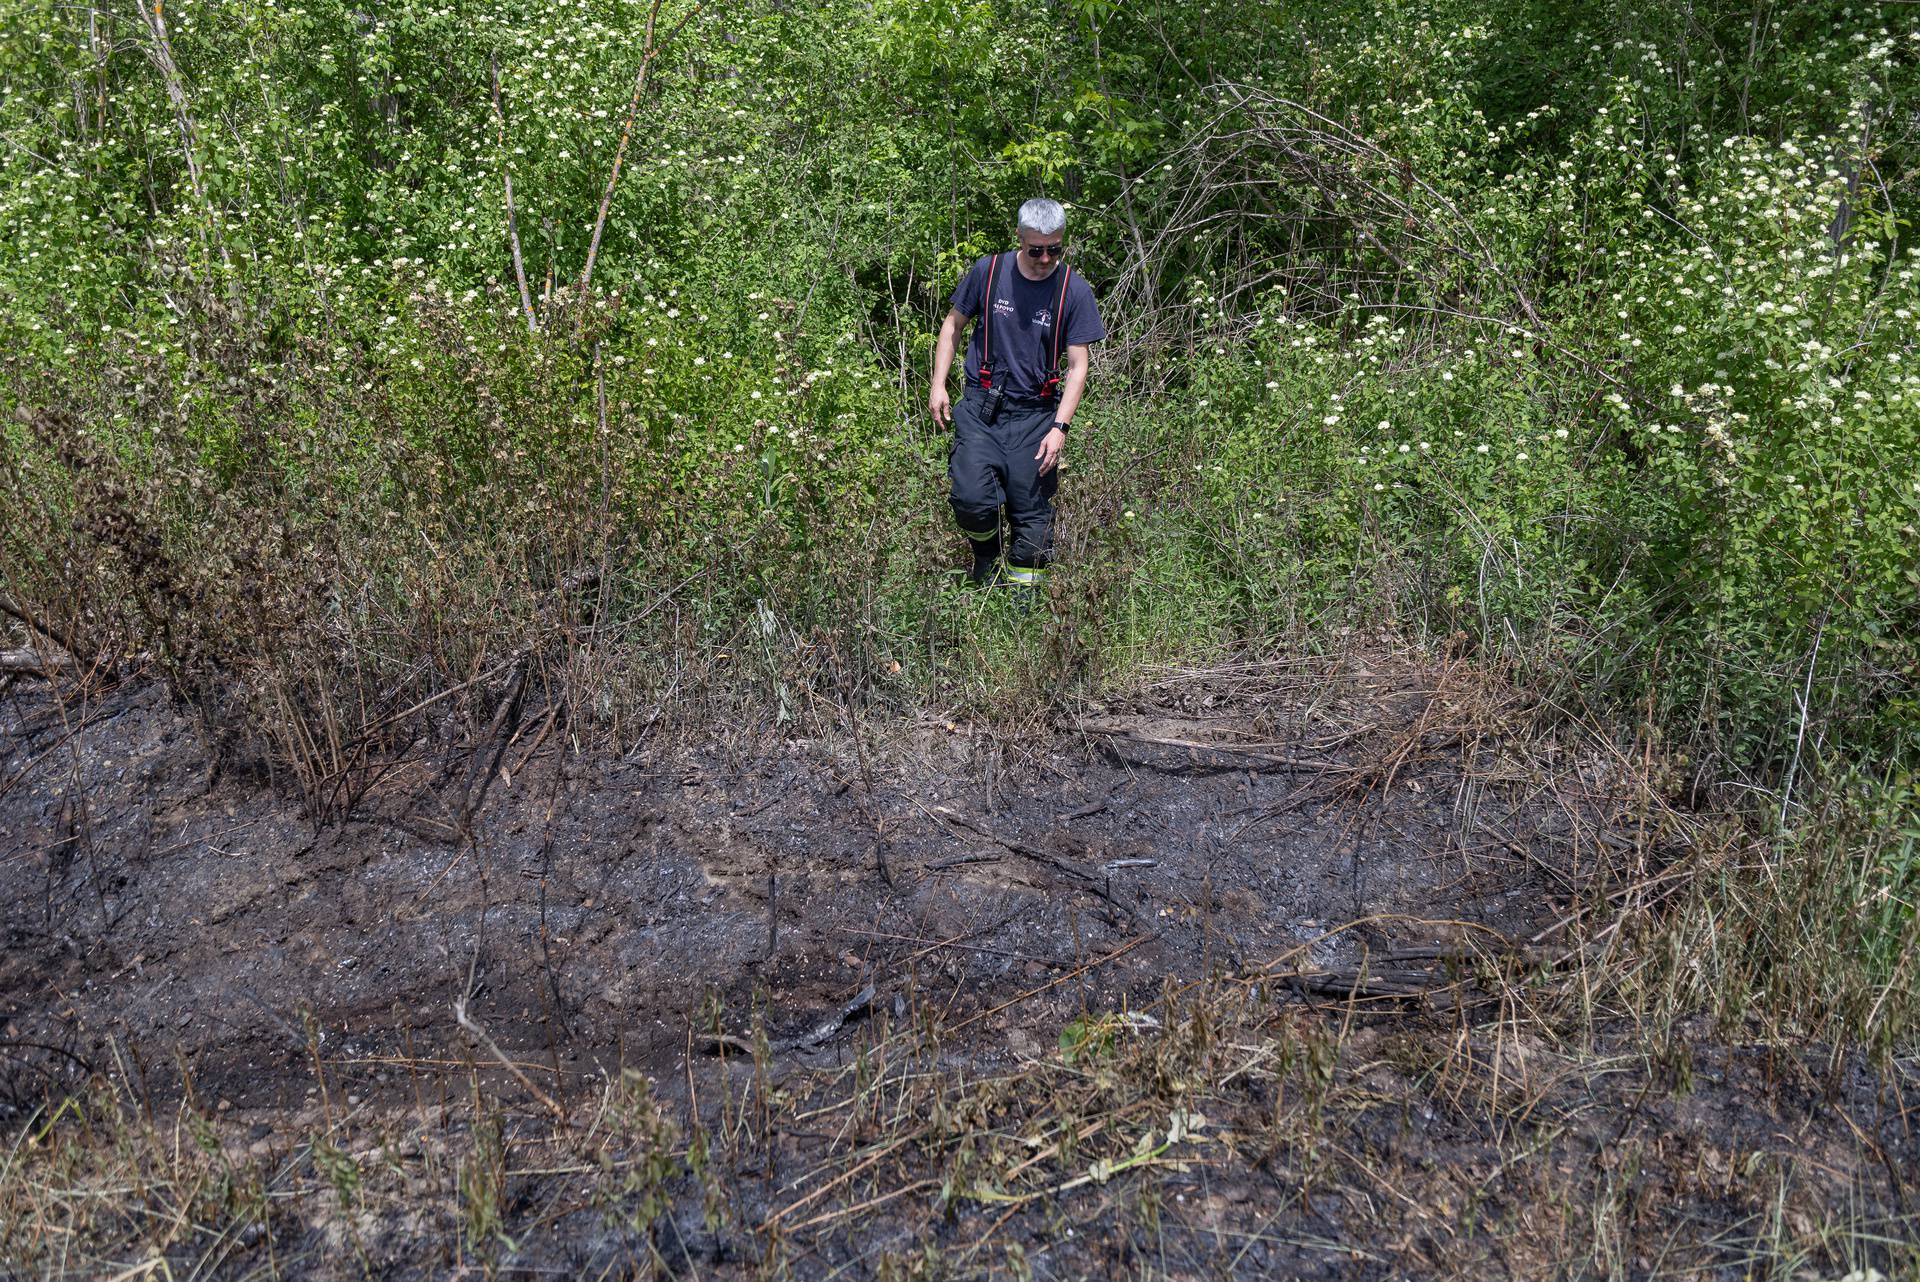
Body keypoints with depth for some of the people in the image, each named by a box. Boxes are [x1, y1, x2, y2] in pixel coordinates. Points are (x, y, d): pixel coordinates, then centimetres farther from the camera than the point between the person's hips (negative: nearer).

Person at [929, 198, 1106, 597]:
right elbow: (952, 325, 12)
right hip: (981, 407, 0)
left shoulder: (1075, 290, -3)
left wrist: (1060, 428, -12)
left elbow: (1077, 366, -3)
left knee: (1032, 513, 2)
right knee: (971, 498, -16)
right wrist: (938, 385, 5)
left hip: (1035, 415, 0)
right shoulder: (988, 271, -1)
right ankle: (985, 557, 16)